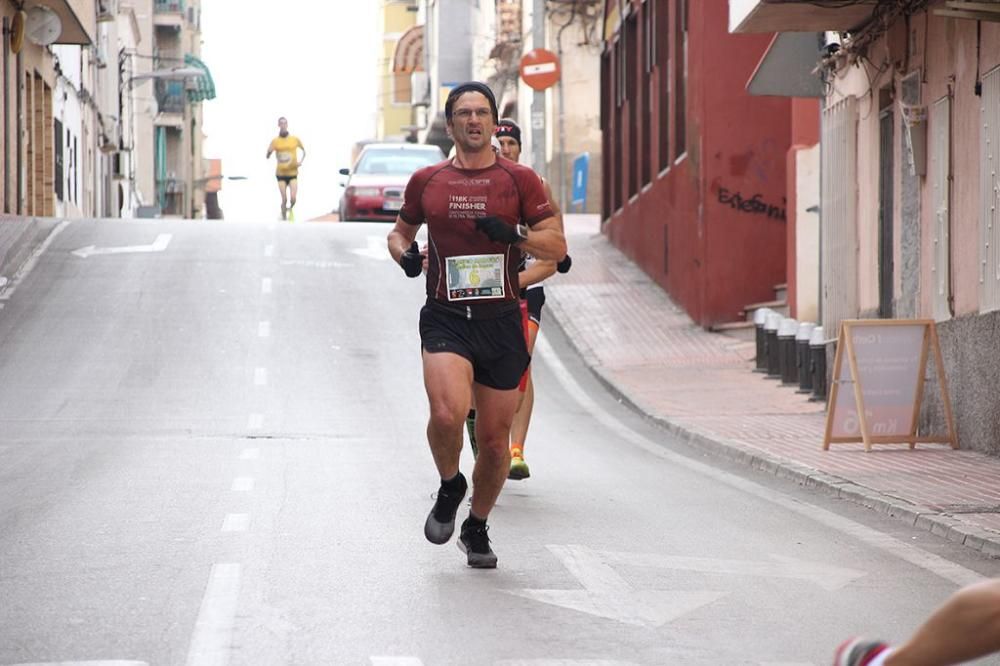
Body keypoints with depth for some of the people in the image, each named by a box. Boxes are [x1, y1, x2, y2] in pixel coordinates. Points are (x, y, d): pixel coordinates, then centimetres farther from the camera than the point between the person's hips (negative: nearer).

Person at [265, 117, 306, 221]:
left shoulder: (295, 139, 1)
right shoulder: (275, 141, -1)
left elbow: (303, 150, 16)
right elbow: (267, 156, 1)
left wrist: (301, 161, 0)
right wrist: (269, 151, -22)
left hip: (293, 173, 0)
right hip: (281, 174, 0)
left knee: (293, 198, -11)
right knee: (284, 199, -4)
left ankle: (290, 209, 22)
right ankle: (284, 219, 12)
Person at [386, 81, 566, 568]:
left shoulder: (519, 180, 3)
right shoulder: (426, 181, 7)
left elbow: (556, 246, 2)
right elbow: (400, 231, 23)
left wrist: (513, 235, -16)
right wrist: (405, 254, 0)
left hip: (501, 322, 1)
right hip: (445, 320, -1)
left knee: (495, 440, 6)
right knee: (447, 414, -25)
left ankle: (477, 528, 29)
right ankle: (449, 487, 6)